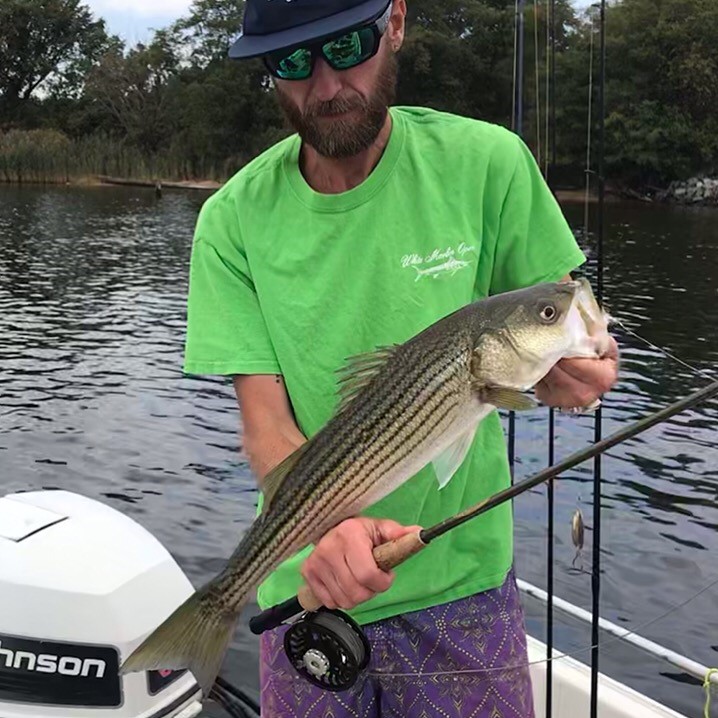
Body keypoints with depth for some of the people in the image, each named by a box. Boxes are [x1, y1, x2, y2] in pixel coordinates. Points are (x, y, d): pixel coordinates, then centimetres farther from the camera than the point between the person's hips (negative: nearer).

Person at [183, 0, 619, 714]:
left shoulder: (487, 162, -11)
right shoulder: (235, 219, -9)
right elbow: (264, 422, -11)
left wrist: (573, 370, -25)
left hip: (462, 580, 0)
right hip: (309, 580, 1)